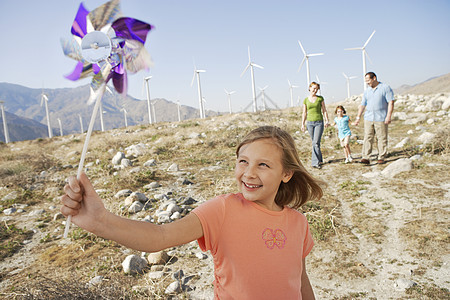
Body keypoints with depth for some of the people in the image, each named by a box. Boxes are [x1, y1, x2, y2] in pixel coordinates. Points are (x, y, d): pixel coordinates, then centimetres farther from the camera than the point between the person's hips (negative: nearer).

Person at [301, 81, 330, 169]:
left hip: (319, 122, -2)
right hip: (310, 123, 2)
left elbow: (324, 110, 6)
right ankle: (320, 159, 24)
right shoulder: (305, 100, 7)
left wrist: (327, 121, -5)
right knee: (314, 142, 9)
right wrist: (302, 124, 4)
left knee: (316, 143, -11)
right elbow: (304, 113, 10)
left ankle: (315, 162, -11)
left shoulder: (320, 98, 4)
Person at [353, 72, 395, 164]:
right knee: (367, 138, -4)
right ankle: (366, 158, -6)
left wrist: (389, 116, -15)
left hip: (381, 119, -4)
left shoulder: (385, 88, 1)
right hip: (368, 118, 4)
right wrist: (358, 117, 9)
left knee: (382, 139, 1)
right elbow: (362, 105, 17)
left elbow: (391, 102, -5)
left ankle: (381, 158, 9)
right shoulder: (367, 91, 15)